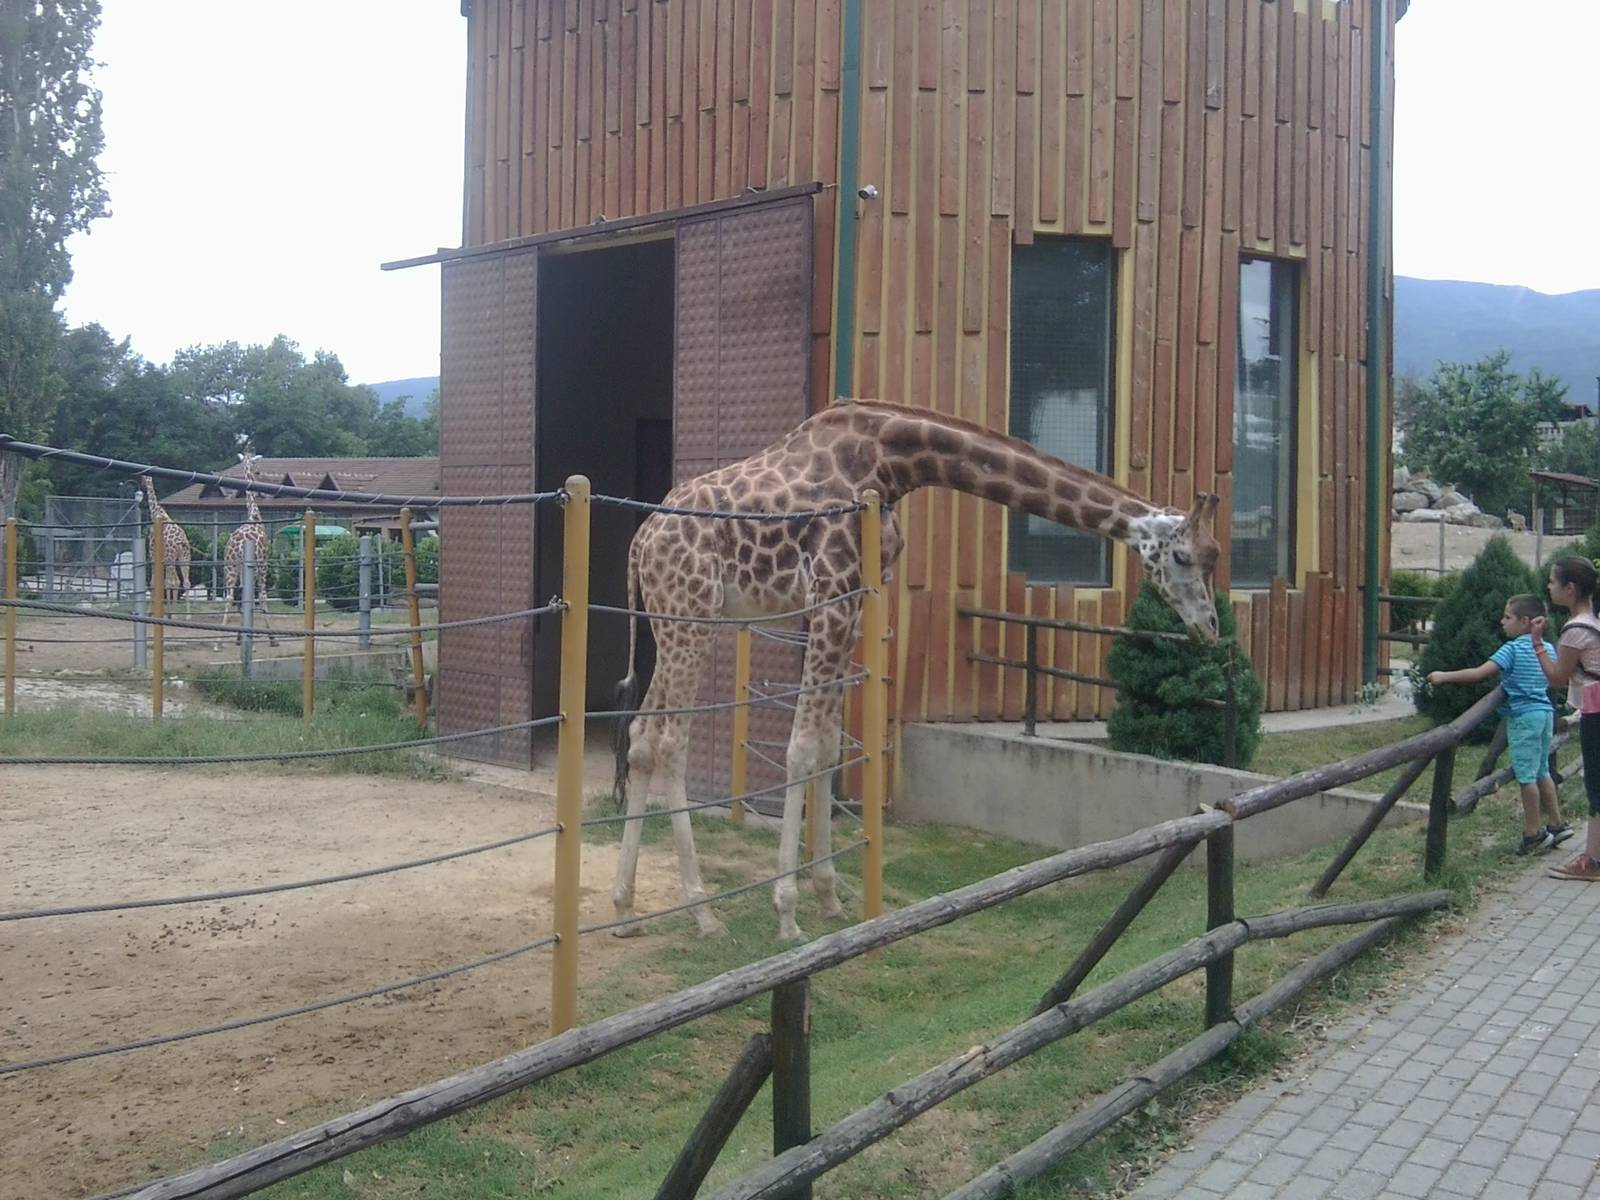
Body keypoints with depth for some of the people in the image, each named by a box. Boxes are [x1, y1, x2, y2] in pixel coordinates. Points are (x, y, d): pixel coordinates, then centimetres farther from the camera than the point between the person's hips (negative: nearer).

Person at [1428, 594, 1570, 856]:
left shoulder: (1513, 649, -15)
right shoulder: (1548, 649, 8)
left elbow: (1479, 673, -23)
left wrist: (1444, 676, -18)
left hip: (1523, 716, -8)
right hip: (1545, 712, 8)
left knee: (1526, 775, -1)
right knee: (1541, 772, 18)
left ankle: (1533, 833, 5)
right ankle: (1556, 824, 23)